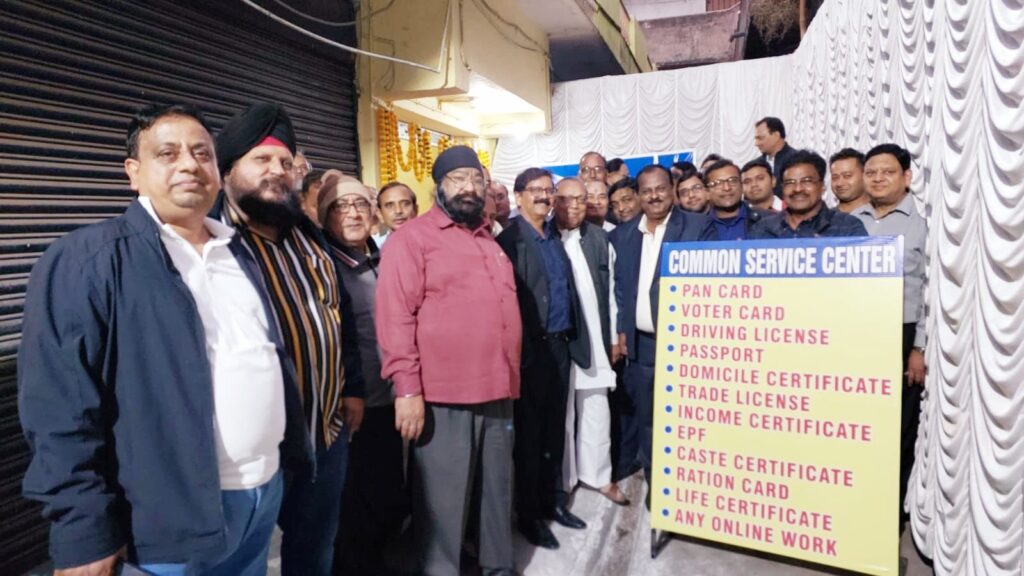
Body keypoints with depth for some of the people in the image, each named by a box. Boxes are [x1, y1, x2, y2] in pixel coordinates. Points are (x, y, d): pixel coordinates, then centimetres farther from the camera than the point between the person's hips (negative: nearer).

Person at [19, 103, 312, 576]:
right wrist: (84, 533, -15)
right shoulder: (85, 260, -11)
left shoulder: (238, 255, 10)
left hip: (266, 487, 7)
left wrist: (290, 452, 13)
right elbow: (60, 408, -15)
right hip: (179, 513, -6)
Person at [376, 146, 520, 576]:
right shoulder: (412, 238, -5)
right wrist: (407, 389, -17)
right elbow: (395, 317, -12)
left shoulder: (489, 241, 17)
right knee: (444, 500, 6)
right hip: (443, 396, -6)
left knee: (498, 491, 19)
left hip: (497, 393, 7)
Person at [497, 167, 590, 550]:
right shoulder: (509, 239, -9)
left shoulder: (555, 238, 12)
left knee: (554, 429, 16)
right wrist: (518, 349, -16)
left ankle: (552, 500, 32)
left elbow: (569, 290, 13)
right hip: (531, 348, -6)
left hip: (560, 344, 6)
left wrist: (574, 338, 8)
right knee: (529, 431, 6)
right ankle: (528, 514, 22)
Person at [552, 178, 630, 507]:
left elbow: (610, 290, 9)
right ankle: (563, 478, 22)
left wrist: (614, 336, 8)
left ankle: (599, 475, 25)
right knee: (560, 412, 7)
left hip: (595, 337, 3)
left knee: (596, 409, 10)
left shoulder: (599, 238, 7)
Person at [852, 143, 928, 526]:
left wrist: (921, 348, -8)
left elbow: (932, 288, -4)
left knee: (898, 431, 7)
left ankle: (891, 513, 21)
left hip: (901, 338, -3)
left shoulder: (922, 222, 0)